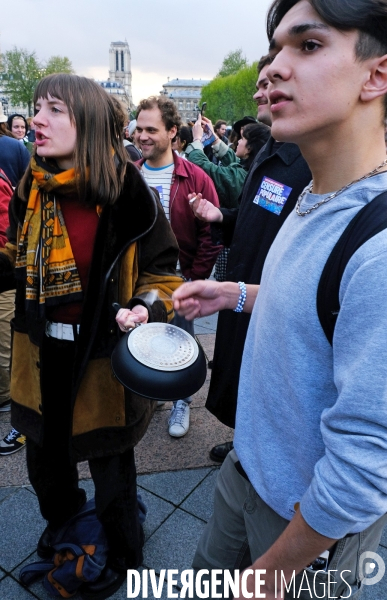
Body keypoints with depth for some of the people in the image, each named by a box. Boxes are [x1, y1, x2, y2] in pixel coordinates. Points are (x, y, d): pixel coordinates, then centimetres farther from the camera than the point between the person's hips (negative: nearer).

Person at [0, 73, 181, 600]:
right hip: (42, 353, 6)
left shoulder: (128, 192, -16)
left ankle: (124, 554, 46)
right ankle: (62, 517, 60)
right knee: (44, 457, 26)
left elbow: (161, 268, -8)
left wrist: (147, 306, -27)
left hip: (105, 355, -5)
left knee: (110, 468, 14)